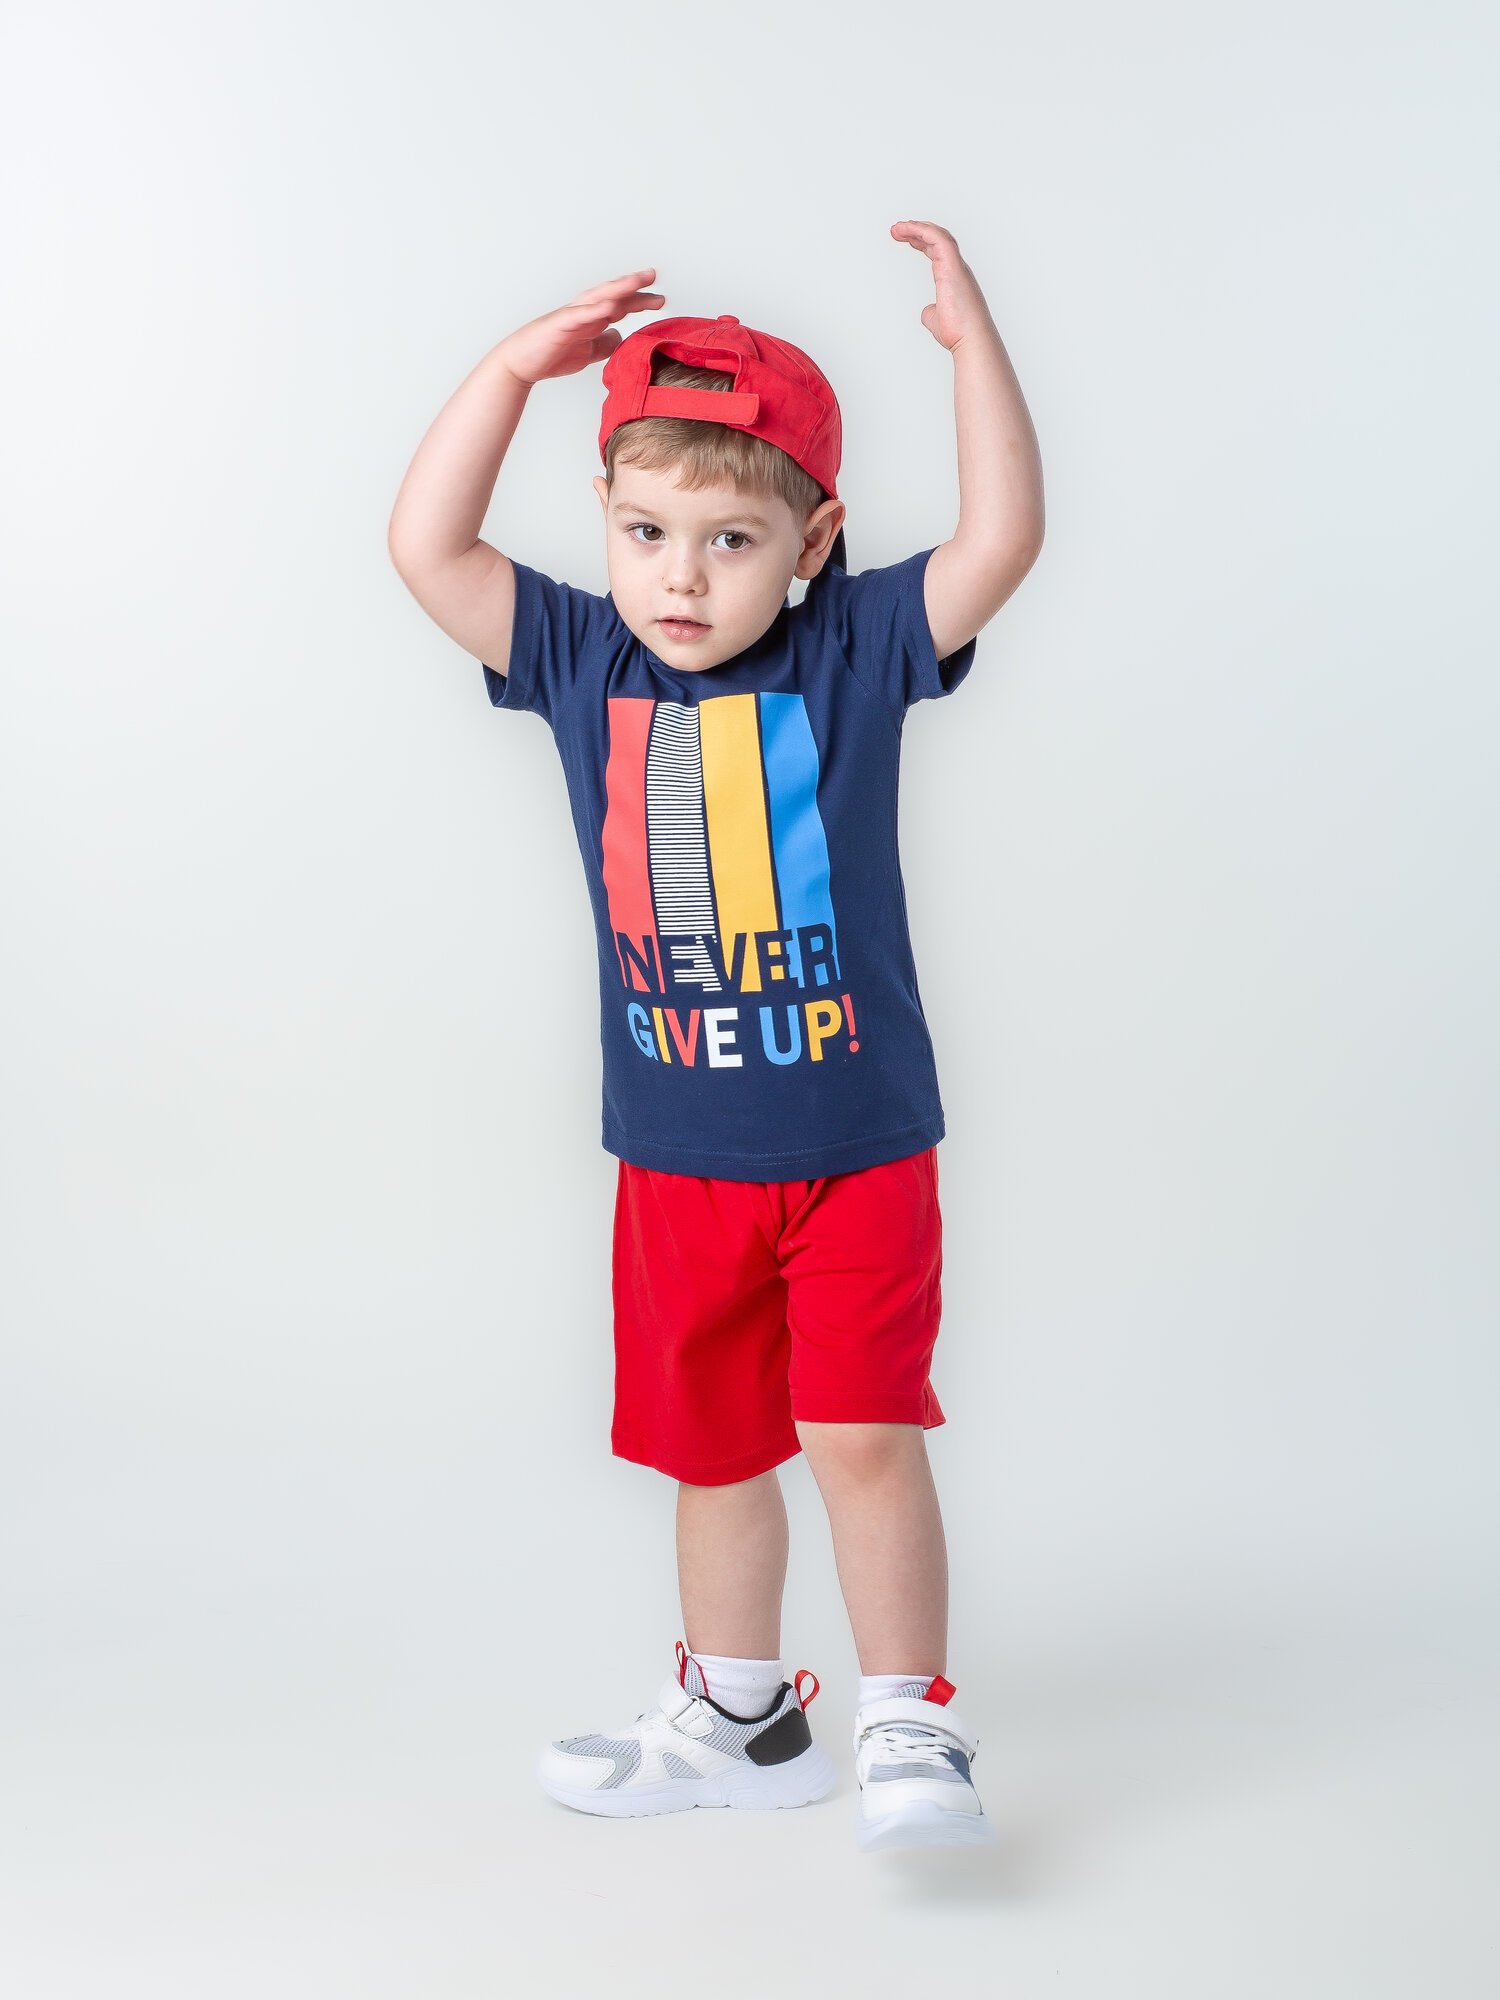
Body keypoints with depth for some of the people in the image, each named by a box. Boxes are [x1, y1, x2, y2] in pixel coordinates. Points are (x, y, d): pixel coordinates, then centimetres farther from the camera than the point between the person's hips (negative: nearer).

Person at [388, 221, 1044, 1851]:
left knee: (862, 1434, -10)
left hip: (857, 1148, -3)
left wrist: (969, 339, -20)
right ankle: (737, 1718, 35)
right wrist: (514, 367, -9)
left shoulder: (855, 650, -7)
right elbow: (425, 547, -4)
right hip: (676, 1163, 4)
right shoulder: (580, 663, 0)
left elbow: (1004, 537, -17)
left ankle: (910, 1728, 7)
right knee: (709, 1452, 16)